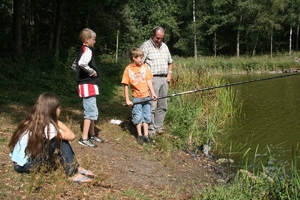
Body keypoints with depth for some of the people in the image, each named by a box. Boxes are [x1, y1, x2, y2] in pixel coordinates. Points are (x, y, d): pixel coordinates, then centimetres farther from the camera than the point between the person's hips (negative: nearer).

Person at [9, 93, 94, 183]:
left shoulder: (33, 121, 3)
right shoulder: (47, 127, -22)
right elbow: (71, 136, -16)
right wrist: (57, 121, -10)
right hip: (24, 165, -9)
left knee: (60, 136, 2)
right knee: (59, 138, -14)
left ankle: (75, 167, 8)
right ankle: (72, 173, -8)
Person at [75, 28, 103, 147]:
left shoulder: (82, 50, 14)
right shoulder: (87, 50, -16)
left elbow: (78, 64, 24)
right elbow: (82, 63, -36)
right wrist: (92, 72, -20)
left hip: (88, 85, 10)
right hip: (88, 85, -10)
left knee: (92, 111, 18)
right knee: (91, 111, -8)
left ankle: (92, 134, 28)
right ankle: (84, 138, -5)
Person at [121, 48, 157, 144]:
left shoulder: (144, 67, 1)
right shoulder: (128, 69, -7)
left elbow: (149, 81, 3)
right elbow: (126, 85, -5)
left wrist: (153, 93, -7)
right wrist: (127, 100, -7)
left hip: (146, 96, 3)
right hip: (136, 98, -3)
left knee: (146, 116, 8)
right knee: (138, 117, 3)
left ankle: (146, 136, 15)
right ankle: (139, 135, 17)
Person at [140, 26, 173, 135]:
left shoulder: (164, 46, 17)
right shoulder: (145, 46, -4)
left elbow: (170, 62, 28)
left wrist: (169, 73, 13)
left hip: (164, 79, 7)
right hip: (152, 79, -7)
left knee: (163, 105, 8)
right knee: (151, 106, -8)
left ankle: (158, 126, 18)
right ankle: (150, 130, -3)